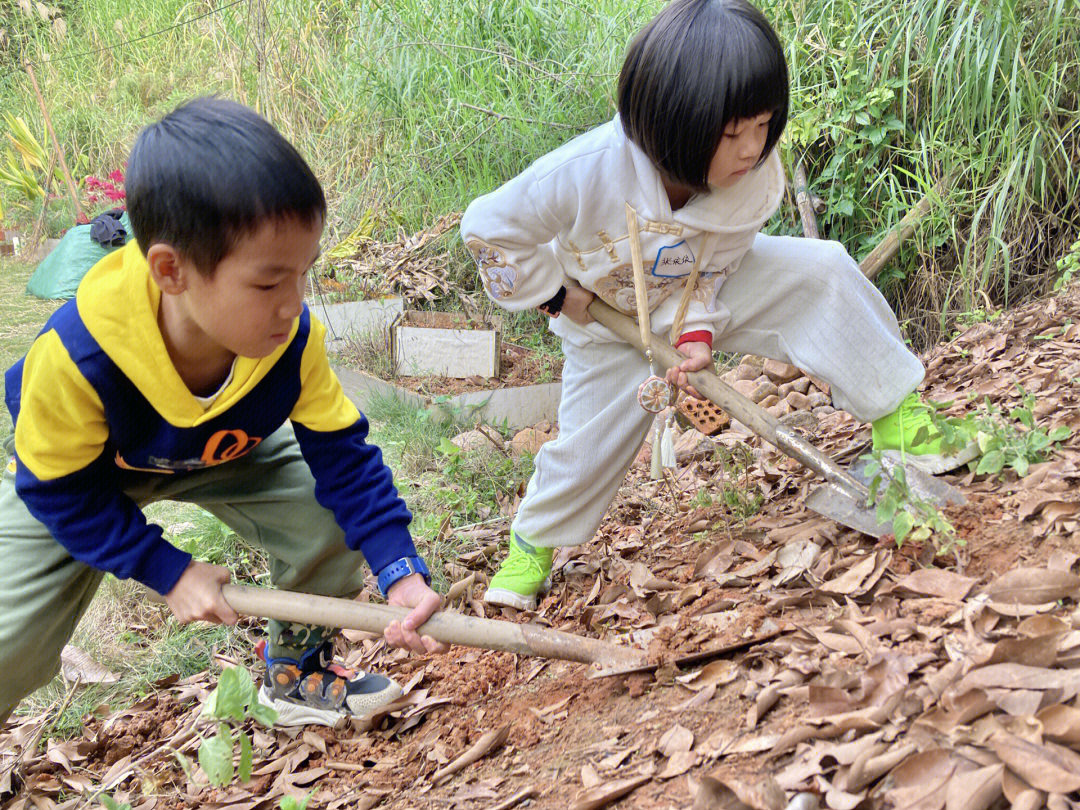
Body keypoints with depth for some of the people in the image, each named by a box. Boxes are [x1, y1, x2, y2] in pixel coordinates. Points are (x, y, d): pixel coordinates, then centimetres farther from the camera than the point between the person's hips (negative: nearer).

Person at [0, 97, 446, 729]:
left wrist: (401, 571, -33)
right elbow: (56, 487, -26)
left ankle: (294, 672, 13)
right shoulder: (76, 358, -42)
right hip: (80, 473, -3)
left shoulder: (294, 340, -32)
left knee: (333, 520, -14)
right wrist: (169, 572, -26)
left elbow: (342, 453, -21)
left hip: (223, 453, 3)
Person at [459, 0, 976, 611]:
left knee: (821, 271, -20)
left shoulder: (755, 177, -29)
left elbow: (715, 258, -11)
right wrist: (557, 292, -17)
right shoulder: (587, 174, -39)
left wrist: (697, 332, -25)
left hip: (703, 292, 2)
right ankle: (533, 542, 33)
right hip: (607, 319, -2)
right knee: (591, 445, 1)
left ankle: (897, 413, -10)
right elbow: (488, 228, -24)